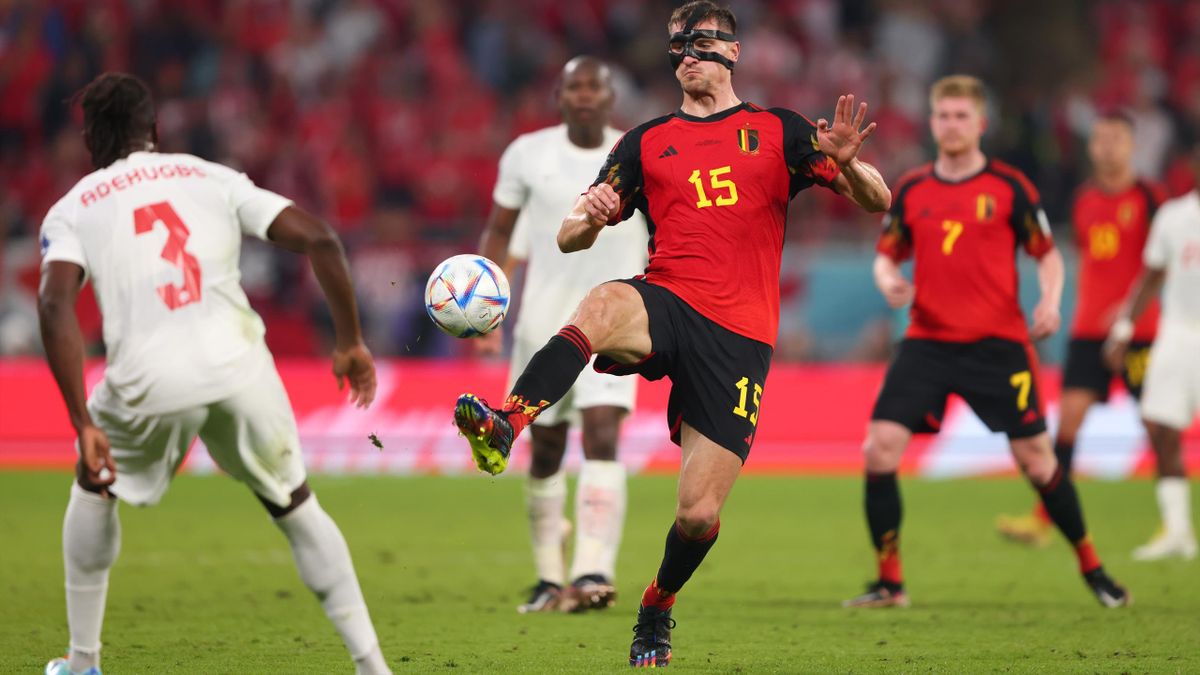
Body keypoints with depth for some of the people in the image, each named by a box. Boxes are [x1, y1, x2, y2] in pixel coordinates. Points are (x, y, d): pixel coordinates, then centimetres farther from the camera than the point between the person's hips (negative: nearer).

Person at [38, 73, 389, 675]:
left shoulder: (71, 210, 13)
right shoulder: (212, 179, 18)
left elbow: (55, 302, -7)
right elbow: (318, 240, 6)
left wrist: (83, 426, -10)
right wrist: (350, 343, 15)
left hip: (148, 380, -1)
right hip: (239, 369, 1)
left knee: (96, 486, 29)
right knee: (295, 507, 21)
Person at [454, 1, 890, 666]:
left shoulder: (778, 131, 13)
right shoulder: (647, 142, 17)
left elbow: (876, 200, 7)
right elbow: (571, 236, 14)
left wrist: (847, 164, -16)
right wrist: (589, 218, -11)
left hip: (738, 337, 0)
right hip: (664, 303, 0)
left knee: (698, 516, -5)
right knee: (600, 305, -38)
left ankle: (657, 610, 26)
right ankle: (502, 427, -57)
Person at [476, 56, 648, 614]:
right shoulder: (528, 155, 1)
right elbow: (499, 234, 10)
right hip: (544, 321, 2)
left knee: (602, 435, -19)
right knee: (545, 452, 6)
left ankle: (593, 573, -28)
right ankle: (548, 576, 23)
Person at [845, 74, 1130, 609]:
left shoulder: (1008, 187, 0)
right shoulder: (910, 190, 7)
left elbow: (1047, 254, 5)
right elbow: (886, 255, 16)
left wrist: (1050, 301, -14)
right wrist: (888, 280, -7)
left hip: (998, 344, -2)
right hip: (927, 341, 2)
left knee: (1036, 459, -2)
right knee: (880, 448, -12)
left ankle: (1091, 567, 18)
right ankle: (889, 582, -1)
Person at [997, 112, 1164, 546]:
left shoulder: (1147, 197, -5)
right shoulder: (1085, 200, 11)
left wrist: (1129, 308, -18)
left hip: (1137, 328, -4)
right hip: (1088, 328, 4)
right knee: (1070, 412, -5)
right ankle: (1043, 519, -5)